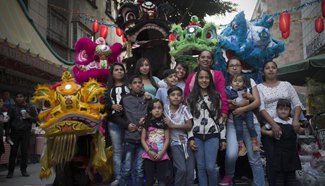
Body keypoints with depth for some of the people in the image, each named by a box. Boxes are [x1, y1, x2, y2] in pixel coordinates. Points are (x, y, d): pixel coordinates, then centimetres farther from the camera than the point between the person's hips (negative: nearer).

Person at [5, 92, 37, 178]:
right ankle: (10, 171, 6)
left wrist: (29, 117, -12)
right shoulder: (13, 108, 6)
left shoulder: (30, 108, 7)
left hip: (26, 133, 0)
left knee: (24, 152, 2)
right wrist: (7, 134, -2)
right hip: (14, 132, 0)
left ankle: (23, 170, 12)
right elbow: (9, 121, 4)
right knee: (13, 152, -1)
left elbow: (36, 119, 8)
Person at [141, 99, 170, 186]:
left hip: (162, 156, 0)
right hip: (149, 155, 0)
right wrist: (149, 152, -11)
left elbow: (167, 140, 1)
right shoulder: (147, 122, 4)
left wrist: (161, 153, -11)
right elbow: (143, 139, 1)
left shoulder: (164, 123, 4)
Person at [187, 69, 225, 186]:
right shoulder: (191, 97, 7)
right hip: (197, 136, 1)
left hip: (212, 136, -1)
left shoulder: (216, 96, 7)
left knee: (210, 167, -7)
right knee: (201, 167, 5)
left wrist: (223, 138, 3)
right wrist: (190, 138, -2)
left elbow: (220, 117, 6)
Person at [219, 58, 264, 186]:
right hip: (232, 123, -1)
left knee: (254, 158, 0)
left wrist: (243, 109, -15)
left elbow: (257, 102, 2)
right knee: (231, 154, -19)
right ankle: (228, 176, 10)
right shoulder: (224, 84, 8)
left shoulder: (250, 81, 12)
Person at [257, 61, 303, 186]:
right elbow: (261, 108, -8)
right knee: (272, 159, -5)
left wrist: (295, 120, -12)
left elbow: (297, 104, 7)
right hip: (269, 126, -2)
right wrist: (273, 124, -20)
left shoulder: (286, 84, 12)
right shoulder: (259, 87, 5)